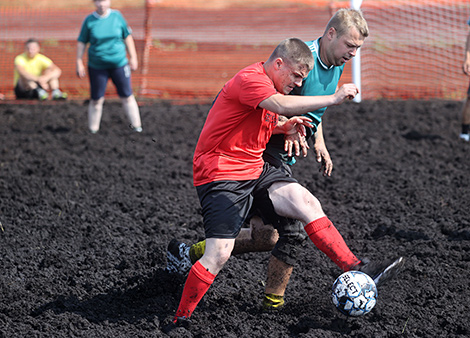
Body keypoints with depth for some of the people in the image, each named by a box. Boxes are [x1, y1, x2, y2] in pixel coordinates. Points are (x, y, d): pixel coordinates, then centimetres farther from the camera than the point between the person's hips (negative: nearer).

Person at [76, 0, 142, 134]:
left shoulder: (117, 16, 0)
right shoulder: (89, 21, -3)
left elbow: (127, 37, 9)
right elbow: (81, 42, 3)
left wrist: (133, 57, 8)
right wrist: (79, 63, 0)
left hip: (119, 63, 1)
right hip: (97, 66, -1)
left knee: (127, 96, 3)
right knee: (96, 100, 1)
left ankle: (136, 125, 14)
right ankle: (93, 129, 13)